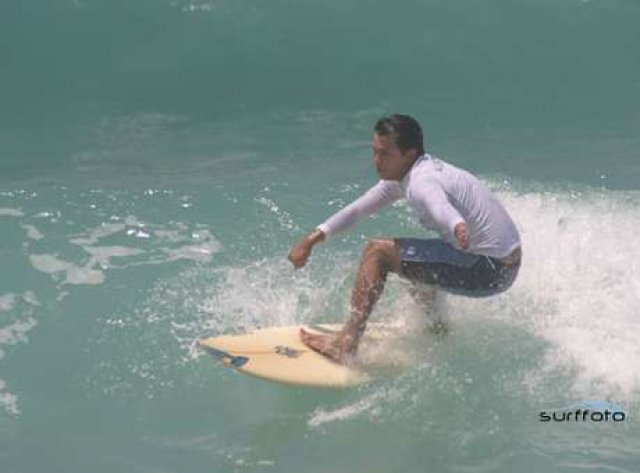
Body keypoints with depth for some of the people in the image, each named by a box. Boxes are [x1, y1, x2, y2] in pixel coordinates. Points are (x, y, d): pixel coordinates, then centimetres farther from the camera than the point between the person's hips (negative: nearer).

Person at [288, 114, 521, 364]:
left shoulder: (421, 181, -20)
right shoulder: (403, 173, 11)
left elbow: (440, 206, -43)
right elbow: (359, 208, 18)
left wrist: (458, 227, -65)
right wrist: (311, 239, 15)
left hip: (488, 271, -10)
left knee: (377, 252, -9)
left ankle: (344, 345, -11)